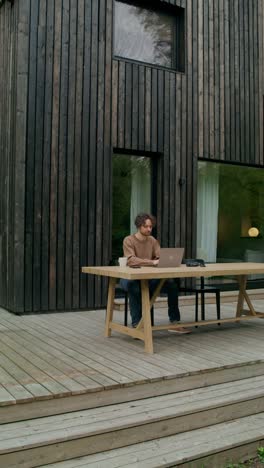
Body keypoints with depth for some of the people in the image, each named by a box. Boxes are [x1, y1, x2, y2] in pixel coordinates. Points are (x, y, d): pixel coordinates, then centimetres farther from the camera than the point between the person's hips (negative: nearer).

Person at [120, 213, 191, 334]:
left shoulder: (153, 240, 7)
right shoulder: (128, 240, -11)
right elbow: (131, 260, -27)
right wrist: (153, 262, -38)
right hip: (130, 278, -5)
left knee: (172, 284, -16)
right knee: (135, 288, -40)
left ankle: (174, 323, -6)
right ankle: (136, 325, -28)